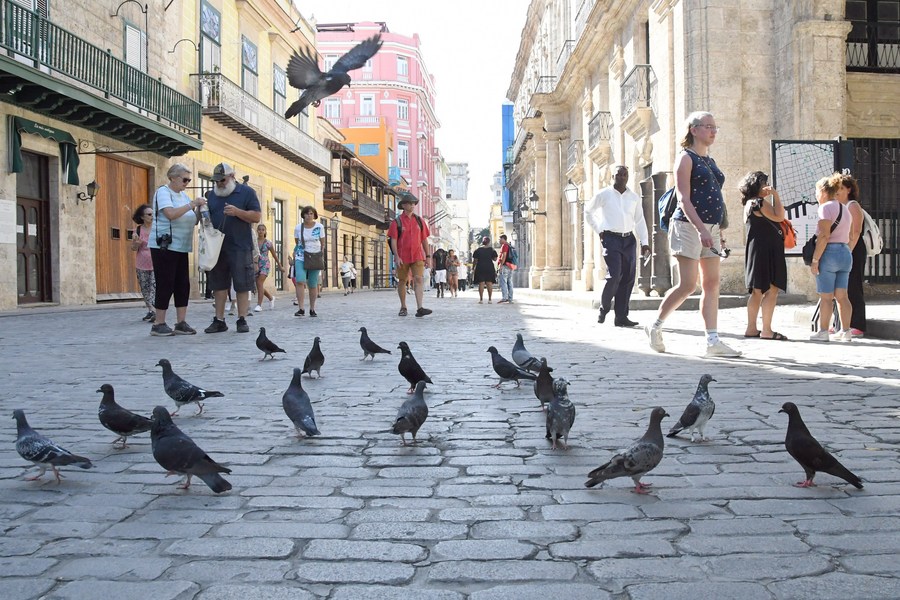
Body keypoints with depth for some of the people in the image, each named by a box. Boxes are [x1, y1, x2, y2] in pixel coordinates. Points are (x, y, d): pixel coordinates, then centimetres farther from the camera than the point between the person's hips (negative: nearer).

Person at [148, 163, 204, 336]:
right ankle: (159, 325, 1)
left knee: (183, 285, 4)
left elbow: (193, 221, 16)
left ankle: (181, 323, 8)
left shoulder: (183, 196, 16)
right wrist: (192, 204, -19)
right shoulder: (163, 192, -6)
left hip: (181, 247, 8)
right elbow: (170, 214, -22)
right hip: (164, 246, -8)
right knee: (166, 285, -6)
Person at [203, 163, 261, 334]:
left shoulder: (246, 192, 3)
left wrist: (237, 212, -17)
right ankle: (219, 320, 13)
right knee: (219, 284, 7)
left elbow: (257, 216, -4)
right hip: (217, 247, 4)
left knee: (242, 285, -1)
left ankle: (242, 320, 5)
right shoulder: (211, 195, 16)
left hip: (240, 248, -4)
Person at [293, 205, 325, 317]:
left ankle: (312, 309, 17)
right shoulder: (298, 228, 2)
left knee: (313, 285, 3)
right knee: (299, 281, -18)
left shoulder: (319, 227, 1)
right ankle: (300, 308, -18)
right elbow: (296, 244, 12)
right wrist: (295, 255, 6)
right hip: (301, 258, 0)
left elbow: (322, 244, 7)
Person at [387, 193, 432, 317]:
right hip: (402, 257, -1)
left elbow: (424, 239, 13)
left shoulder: (419, 220, 9)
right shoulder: (397, 222, -1)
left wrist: (427, 256, 10)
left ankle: (420, 308, -21)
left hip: (417, 256, 1)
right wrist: (396, 256, -15)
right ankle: (403, 307, 23)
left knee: (419, 279, -13)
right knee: (402, 281, 9)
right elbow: (393, 240, -5)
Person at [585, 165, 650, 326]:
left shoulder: (634, 198, 10)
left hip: (629, 240, 4)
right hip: (611, 238, -4)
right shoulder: (603, 195, 1)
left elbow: (640, 221, 11)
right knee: (614, 275, -17)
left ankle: (621, 317, 7)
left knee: (628, 279, 1)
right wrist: (599, 230, 6)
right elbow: (588, 211, 12)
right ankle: (604, 308, 5)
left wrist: (644, 242, 2)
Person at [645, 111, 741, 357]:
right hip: (689, 226, -8)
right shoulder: (686, 158, -6)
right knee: (687, 285, -8)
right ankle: (655, 326, 10)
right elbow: (684, 199, -15)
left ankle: (713, 341, 2)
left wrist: (717, 231, 18)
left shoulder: (710, 161, 18)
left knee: (712, 284, 2)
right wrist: (701, 229, -25)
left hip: (711, 228, 8)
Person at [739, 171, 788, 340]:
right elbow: (779, 216, -18)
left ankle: (751, 329, 14)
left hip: (757, 251, 11)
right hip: (766, 250, -11)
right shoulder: (759, 202, -11)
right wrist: (775, 195, -9)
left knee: (758, 291, 12)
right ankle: (766, 330, -12)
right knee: (771, 290, -10)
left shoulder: (750, 203, 19)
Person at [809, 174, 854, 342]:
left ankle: (823, 332, 0)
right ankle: (846, 331, 9)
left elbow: (824, 236, -17)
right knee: (842, 296, 9)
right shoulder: (845, 210, 18)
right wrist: (845, 252, 20)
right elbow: (849, 238, 16)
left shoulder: (826, 207, -9)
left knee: (826, 296, -4)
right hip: (846, 253, 8)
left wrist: (815, 260, -17)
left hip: (829, 253, -8)